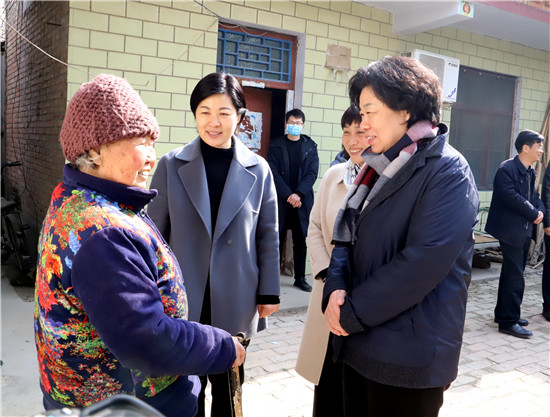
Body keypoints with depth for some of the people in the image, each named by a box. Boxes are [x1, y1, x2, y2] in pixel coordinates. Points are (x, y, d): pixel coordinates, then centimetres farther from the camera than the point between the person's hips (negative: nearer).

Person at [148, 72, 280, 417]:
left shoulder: (258, 170, -2)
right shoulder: (172, 165, -3)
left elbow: (268, 236, 2)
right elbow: (156, 233, 0)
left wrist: (269, 293, 2)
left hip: (234, 302, 1)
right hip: (182, 300, 0)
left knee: (228, 383, 17)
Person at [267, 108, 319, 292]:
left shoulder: (310, 146, 9)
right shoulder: (276, 144, 4)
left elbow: (312, 173, 1)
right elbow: (274, 172, -4)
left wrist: (298, 194, -12)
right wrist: (288, 195, -14)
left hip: (303, 200, 2)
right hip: (280, 200, -1)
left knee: (301, 241, 5)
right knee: (277, 239, 2)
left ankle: (300, 278, 14)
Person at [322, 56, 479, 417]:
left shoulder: (447, 170, -13)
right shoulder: (381, 165, 11)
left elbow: (423, 262, -23)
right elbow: (346, 236, 10)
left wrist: (352, 313, -16)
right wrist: (336, 290, -8)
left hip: (409, 356, -7)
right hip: (358, 341, 7)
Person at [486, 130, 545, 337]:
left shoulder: (531, 172, 14)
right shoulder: (507, 169, -14)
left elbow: (534, 196, 17)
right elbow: (511, 197, -22)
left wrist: (540, 210, -5)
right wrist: (534, 214, -14)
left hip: (525, 231, 9)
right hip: (511, 231, -9)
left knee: (511, 274, 16)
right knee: (515, 277, -6)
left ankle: (503, 313, 27)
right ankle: (509, 322, 3)